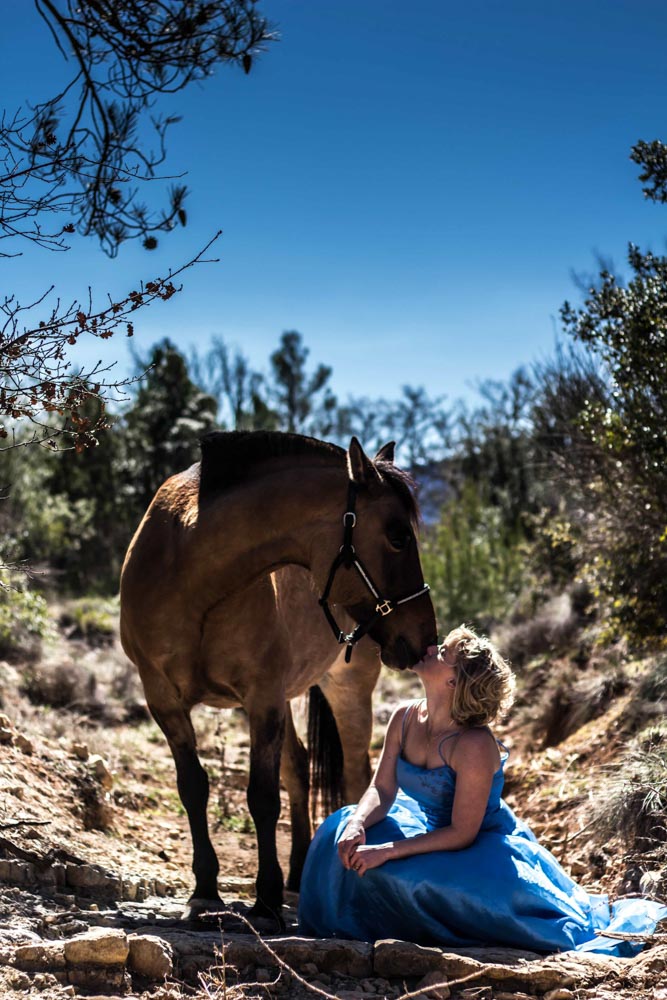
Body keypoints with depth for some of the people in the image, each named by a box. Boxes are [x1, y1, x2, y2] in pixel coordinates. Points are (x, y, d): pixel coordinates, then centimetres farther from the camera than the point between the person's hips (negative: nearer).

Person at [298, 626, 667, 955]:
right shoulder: (404, 720, -12)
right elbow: (382, 790, -4)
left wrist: (387, 851, -31)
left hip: (481, 845, -5)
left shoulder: (474, 745, -32)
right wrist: (357, 825, -26)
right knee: (342, 831, -8)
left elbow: (462, 834, -29)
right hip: (432, 827, 5)